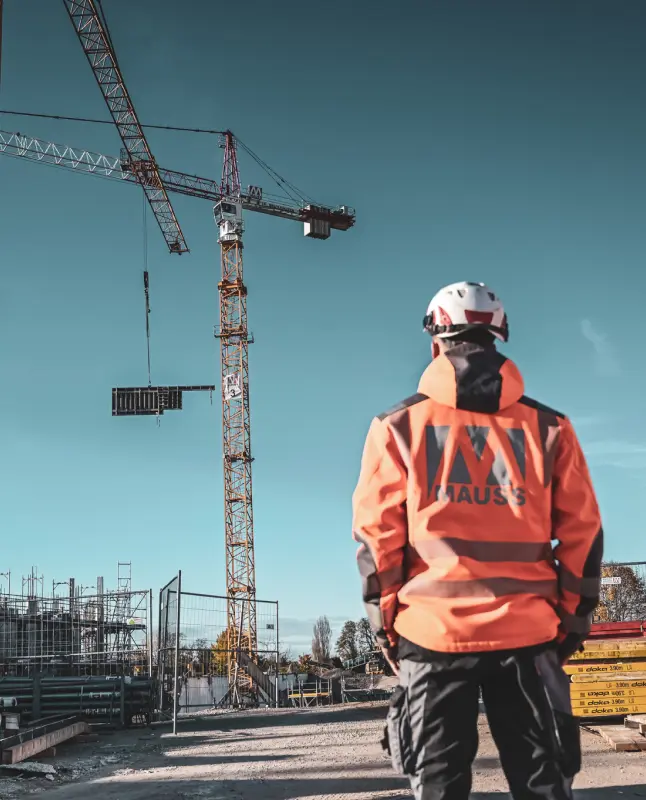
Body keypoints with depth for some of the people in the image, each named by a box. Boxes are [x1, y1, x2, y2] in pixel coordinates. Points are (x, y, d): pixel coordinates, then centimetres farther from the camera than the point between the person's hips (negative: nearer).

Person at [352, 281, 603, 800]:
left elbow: (376, 533, -1)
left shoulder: (399, 426, 0)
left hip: (433, 631, -1)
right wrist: (574, 616, 12)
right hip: (528, 633, 1)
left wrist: (384, 620, 8)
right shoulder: (548, 426, 4)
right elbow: (582, 531, 4)